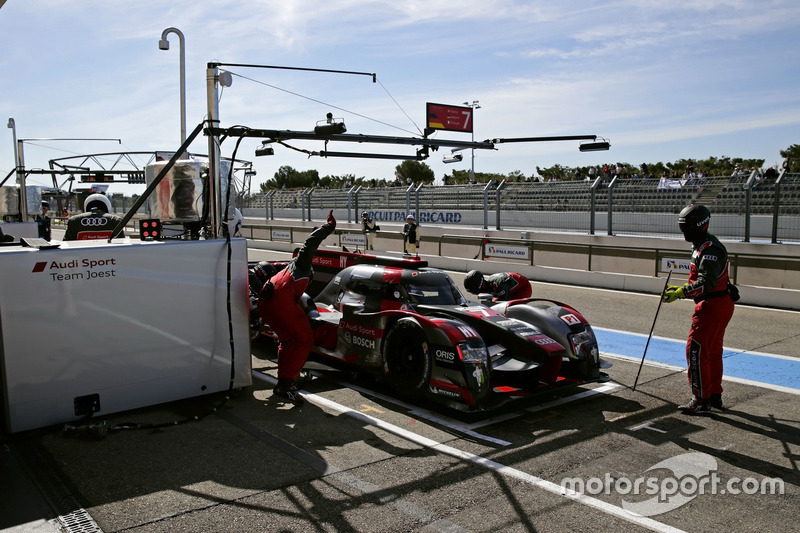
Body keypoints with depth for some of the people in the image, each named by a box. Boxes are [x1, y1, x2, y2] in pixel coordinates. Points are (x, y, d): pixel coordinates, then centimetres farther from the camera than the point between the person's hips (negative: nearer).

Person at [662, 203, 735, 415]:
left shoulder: (710, 249, -20)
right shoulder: (700, 246, 14)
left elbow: (707, 283, -30)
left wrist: (680, 292, -33)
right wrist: (679, 289, 12)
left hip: (714, 306, -11)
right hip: (719, 304, 11)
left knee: (696, 350, -8)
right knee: (713, 351, 18)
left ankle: (701, 399, -2)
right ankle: (715, 395, 29)